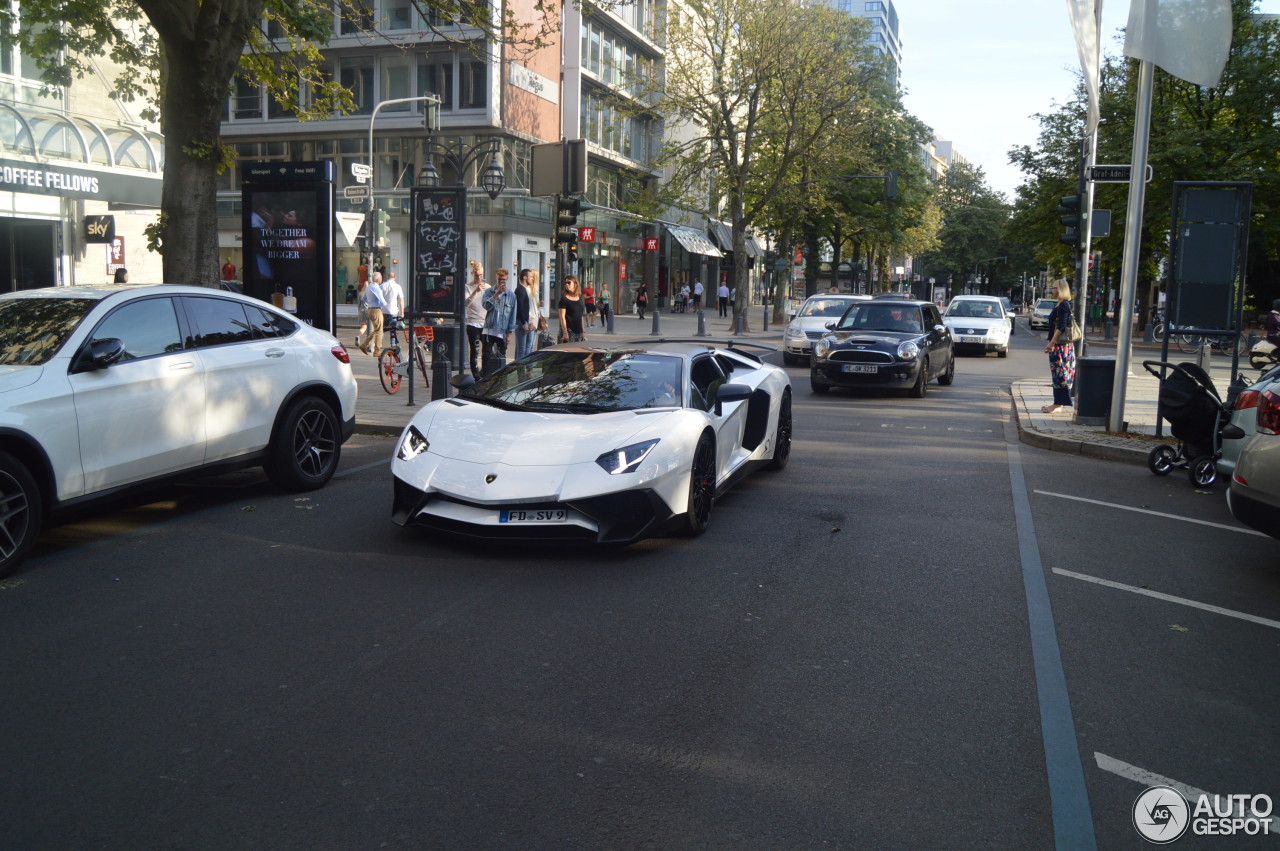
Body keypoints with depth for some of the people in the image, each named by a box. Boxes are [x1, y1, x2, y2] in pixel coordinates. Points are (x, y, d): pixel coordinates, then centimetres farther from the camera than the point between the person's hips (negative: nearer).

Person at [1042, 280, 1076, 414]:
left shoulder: (1063, 305, -14)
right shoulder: (1060, 305, 16)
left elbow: (1061, 327, -20)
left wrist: (1051, 344, -22)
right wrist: (1051, 342, 22)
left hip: (1061, 346, -10)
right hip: (1059, 345, 10)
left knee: (1060, 373, -6)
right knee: (1058, 374, 13)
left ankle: (1058, 405, -4)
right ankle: (1058, 402, 19)